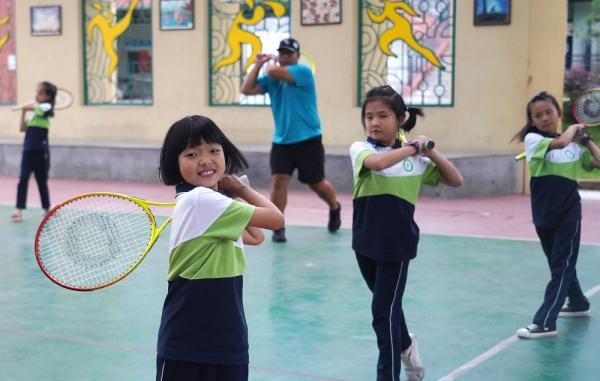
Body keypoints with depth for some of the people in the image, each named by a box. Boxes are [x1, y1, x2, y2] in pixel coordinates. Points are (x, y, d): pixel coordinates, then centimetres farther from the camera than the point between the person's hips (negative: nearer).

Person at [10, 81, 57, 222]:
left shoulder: (46, 107, -7)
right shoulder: (32, 110, 13)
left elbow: (28, 107, -22)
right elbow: (23, 128, 13)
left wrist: (26, 108, 0)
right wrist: (23, 112, 5)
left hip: (41, 150, -5)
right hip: (28, 149, 5)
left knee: (41, 181, 7)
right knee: (23, 179, -7)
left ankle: (47, 209, 24)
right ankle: (19, 211, -11)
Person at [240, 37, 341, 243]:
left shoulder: (303, 71, -11)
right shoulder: (272, 78, 8)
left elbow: (274, 72, -24)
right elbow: (246, 89, 1)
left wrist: (268, 64, -1)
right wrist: (257, 65, -2)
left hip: (307, 140, -4)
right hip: (281, 141, 4)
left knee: (317, 183, 7)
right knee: (278, 180, -10)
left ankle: (334, 208, 38)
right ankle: (278, 227, 0)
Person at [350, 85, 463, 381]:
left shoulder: (415, 158, -3)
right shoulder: (360, 149, -7)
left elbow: (456, 181, 3)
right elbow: (377, 163, -31)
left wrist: (431, 152, -9)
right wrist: (412, 147, -21)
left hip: (398, 243, -2)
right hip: (366, 241, 2)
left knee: (383, 311, -4)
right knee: (388, 304, 22)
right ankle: (406, 346, 49)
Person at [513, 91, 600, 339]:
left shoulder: (574, 145, 3)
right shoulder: (532, 139, -5)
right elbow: (560, 143, -23)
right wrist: (573, 128, -6)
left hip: (569, 214, -1)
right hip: (544, 214, 1)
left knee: (562, 267, -8)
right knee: (560, 264, 17)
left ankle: (545, 322, -9)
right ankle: (578, 303, 40)